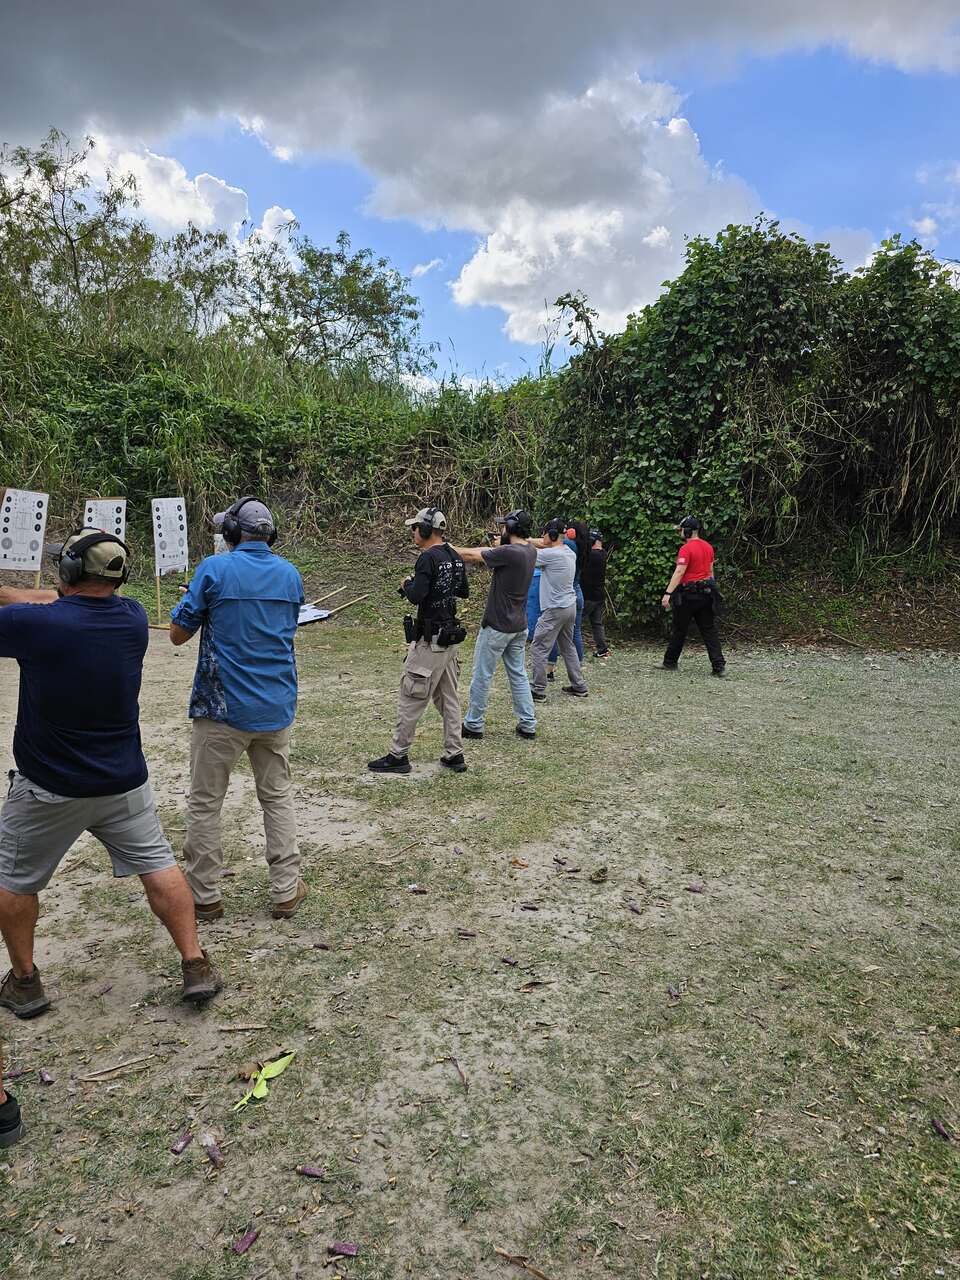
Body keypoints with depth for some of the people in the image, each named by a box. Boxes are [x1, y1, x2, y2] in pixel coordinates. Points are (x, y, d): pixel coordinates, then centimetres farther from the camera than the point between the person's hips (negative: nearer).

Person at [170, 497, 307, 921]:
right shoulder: (290, 573, 4)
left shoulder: (214, 569, -11)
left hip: (222, 707, -4)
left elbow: (178, 634, -5)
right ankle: (285, 892, 19)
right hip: (277, 707, 4)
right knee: (278, 797, 16)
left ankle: (204, 896, 19)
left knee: (204, 803, 10)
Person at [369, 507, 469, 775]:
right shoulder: (455, 557, 9)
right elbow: (464, 592, 21)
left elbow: (416, 596, -24)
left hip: (429, 641, -8)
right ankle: (454, 755, 18)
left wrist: (407, 585, -5)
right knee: (449, 697, 14)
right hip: (451, 636, 8)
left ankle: (398, 756, 7)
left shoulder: (428, 557, -17)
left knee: (411, 698, 0)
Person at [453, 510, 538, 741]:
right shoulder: (530, 550, 3)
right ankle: (528, 724, 18)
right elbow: (485, 552, 12)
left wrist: (448, 548, 3)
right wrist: (461, 552, 10)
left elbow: (471, 555, -11)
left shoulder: (509, 553, -22)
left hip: (497, 626, -8)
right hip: (520, 626, 8)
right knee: (518, 674, 15)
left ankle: (473, 724, 14)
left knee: (482, 676, 4)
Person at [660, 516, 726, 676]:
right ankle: (719, 666, -2)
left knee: (679, 630, 6)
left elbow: (679, 572, -23)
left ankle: (670, 663, 18)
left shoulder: (686, 549, -15)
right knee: (709, 630, 6)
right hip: (706, 593, 7)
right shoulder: (708, 547, 11)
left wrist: (668, 593, -26)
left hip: (688, 595, -7)